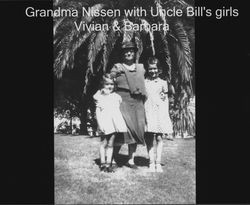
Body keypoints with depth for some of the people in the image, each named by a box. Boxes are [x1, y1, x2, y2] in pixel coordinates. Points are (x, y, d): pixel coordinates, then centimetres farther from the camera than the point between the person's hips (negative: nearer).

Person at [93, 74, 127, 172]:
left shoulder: (116, 97, 11)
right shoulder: (99, 97, 1)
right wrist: (100, 125, -11)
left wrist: (120, 124, 12)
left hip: (114, 123, 3)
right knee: (104, 143, 2)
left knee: (110, 144, 6)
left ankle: (108, 163, 13)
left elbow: (119, 110, 17)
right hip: (105, 123, -3)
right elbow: (98, 113, -2)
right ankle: (103, 163, 11)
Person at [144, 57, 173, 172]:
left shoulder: (163, 83, 7)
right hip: (148, 112, 1)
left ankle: (158, 163, 5)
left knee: (159, 138, -1)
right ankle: (151, 163, 8)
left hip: (159, 112, -1)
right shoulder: (144, 83, 8)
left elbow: (165, 100, 11)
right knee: (149, 139, 1)